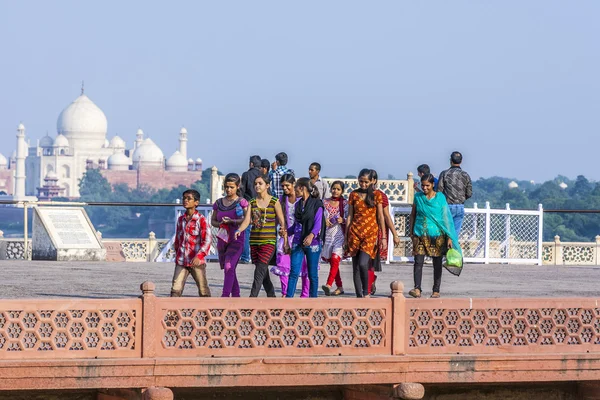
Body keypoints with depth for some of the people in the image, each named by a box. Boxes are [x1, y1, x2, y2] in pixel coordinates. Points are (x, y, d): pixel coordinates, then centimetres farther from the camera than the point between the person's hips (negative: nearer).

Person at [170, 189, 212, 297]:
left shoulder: (201, 220, -6)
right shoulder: (181, 219, 11)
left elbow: (208, 239, -16)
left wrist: (199, 256, -28)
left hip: (197, 261, -4)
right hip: (181, 262, 4)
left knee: (203, 290, 7)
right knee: (176, 289, -8)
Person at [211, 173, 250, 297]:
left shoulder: (242, 202, -2)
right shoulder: (219, 203, 11)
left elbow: (247, 220, -10)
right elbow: (213, 220, 16)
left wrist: (231, 221, -20)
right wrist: (220, 224, -6)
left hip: (236, 240, -6)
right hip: (222, 239, 6)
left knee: (229, 267, -19)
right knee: (229, 270, 12)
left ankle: (224, 297, -24)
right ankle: (236, 296, 23)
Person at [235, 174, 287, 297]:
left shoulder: (274, 202, -1)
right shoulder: (252, 202, 9)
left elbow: (282, 221, 0)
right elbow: (247, 220, -1)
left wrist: (283, 230, -21)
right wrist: (239, 230, -19)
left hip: (269, 241, -5)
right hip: (254, 240, 5)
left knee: (259, 272, -15)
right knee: (263, 273, 10)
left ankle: (252, 299, -22)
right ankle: (271, 297, 24)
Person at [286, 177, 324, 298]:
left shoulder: (317, 204, -5)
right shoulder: (298, 204, 14)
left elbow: (318, 223, -15)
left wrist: (311, 235, -30)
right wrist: (286, 232, 7)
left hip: (312, 243, -5)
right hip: (298, 243, 5)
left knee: (312, 274, 4)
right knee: (294, 272, -5)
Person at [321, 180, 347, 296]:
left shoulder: (344, 204, 1)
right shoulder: (325, 202, 8)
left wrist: (343, 220, -17)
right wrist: (324, 221, -11)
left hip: (340, 234, -4)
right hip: (328, 234, 4)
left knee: (335, 259, -19)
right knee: (331, 260, 7)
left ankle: (328, 285, -27)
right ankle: (340, 287, 16)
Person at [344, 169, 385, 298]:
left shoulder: (376, 195, 3)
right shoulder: (354, 195, 8)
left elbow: (380, 216, 3)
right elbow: (349, 216, 10)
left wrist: (383, 236, -2)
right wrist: (346, 236, 8)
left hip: (370, 233, -3)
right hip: (355, 233, 3)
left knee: (363, 263, -19)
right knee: (355, 267, 2)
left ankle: (366, 292, 0)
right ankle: (359, 296, 10)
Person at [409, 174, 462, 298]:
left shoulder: (440, 198, 1)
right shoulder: (418, 197, 7)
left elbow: (446, 217, 0)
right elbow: (413, 215, 16)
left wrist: (449, 237, -4)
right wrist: (411, 232, 12)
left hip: (437, 235, -1)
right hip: (420, 235, 1)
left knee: (437, 263, 5)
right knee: (418, 262, -10)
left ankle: (436, 290, 11)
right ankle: (417, 289, -16)